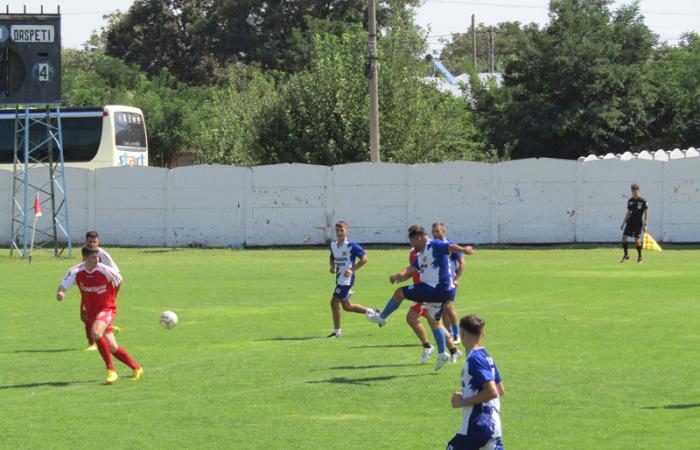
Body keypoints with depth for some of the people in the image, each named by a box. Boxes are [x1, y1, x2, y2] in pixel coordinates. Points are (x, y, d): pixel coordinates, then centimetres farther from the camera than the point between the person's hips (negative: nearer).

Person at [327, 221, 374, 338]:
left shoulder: (351, 245, -14)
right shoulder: (333, 246, 8)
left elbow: (364, 258, -11)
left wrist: (352, 270, -18)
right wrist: (332, 267, 2)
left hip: (347, 278, -9)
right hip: (339, 278, 9)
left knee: (334, 302, -11)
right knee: (346, 306, 15)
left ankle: (337, 330, 0)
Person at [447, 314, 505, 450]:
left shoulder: (474, 359, -15)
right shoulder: (486, 357, 13)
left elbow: (492, 392, -22)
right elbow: (500, 390, 20)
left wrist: (464, 402, -14)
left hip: (477, 426, -8)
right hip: (493, 425, 8)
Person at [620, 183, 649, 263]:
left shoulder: (643, 201, -6)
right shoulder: (630, 201, 8)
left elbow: (646, 213, -4)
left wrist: (645, 225, -10)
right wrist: (623, 223, 14)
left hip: (638, 223, -5)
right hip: (630, 222, 5)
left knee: (637, 240, -8)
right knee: (624, 237, -6)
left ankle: (639, 257, 10)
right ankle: (626, 255, 8)